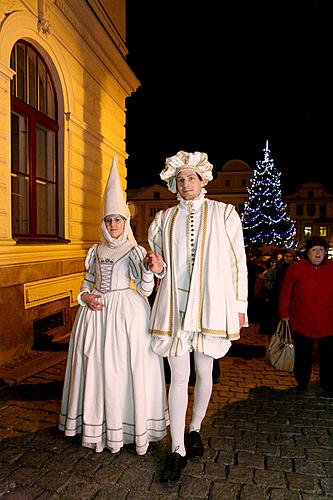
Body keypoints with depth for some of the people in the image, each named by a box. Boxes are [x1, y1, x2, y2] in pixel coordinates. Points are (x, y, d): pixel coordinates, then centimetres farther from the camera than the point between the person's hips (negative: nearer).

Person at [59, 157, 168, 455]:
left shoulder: (136, 251, 1)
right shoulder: (96, 251, 11)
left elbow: (146, 291, -5)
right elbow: (87, 281, 16)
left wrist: (149, 270, -24)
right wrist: (86, 297, -4)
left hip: (127, 311, -3)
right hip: (96, 312, 4)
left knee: (126, 367, -2)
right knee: (96, 366, 5)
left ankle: (129, 426, 15)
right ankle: (97, 427, 21)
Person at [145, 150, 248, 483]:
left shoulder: (224, 213, 3)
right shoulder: (164, 219, 9)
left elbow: (238, 262, 2)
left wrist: (239, 306, -1)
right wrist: (158, 267, -8)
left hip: (210, 304, 0)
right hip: (175, 304, 1)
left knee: (204, 372, 14)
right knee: (178, 377, 3)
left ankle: (195, 430, 37)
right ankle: (178, 450, 16)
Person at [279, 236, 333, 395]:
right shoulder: (295, 269, -6)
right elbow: (285, 293, -1)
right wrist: (284, 314, -1)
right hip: (302, 323, -1)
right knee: (303, 357, 15)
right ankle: (302, 384, 36)